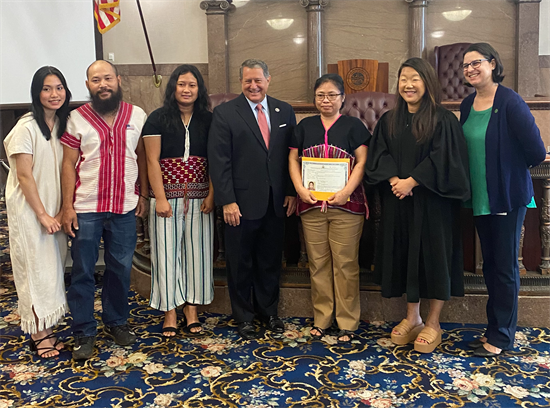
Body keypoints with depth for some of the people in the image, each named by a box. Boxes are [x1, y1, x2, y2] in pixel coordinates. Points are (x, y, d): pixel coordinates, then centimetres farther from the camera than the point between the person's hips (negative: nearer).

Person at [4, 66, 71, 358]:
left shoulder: (63, 124, 7)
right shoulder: (27, 127, -14)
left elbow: (65, 171, 9)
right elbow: (24, 175, -15)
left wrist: (62, 210, 2)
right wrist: (42, 215, -14)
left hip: (54, 209, 7)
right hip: (30, 210, -7)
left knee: (53, 266, 10)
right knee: (35, 268, 0)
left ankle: (47, 330, 22)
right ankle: (38, 335, 12)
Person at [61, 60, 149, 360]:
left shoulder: (137, 116, 3)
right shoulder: (77, 119, -3)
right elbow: (68, 165, -2)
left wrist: (143, 194, 5)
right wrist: (67, 206, -7)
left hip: (125, 208, 2)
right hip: (85, 209, -2)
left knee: (120, 268, 12)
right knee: (82, 272, 6)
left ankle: (116, 321, 30)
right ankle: (83, 333, 19)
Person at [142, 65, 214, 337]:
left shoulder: (208, 120, 6)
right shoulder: (158, 119, 0)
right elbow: (152, 161, -4)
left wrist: (211, 195, -5)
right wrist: (160, 199, -11)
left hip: (199, 198, 2)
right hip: (167, 196, -2)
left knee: (197, 252, 7)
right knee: (167, 252, 4)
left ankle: (192, 308, 20)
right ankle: (170, 312, 16)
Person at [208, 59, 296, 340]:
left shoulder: (284, 111, 7)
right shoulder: (225, 113, -4)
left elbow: (292, 155, 9)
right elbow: (219, 161, -9)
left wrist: (292, 192, 2)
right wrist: (227, 201, -14)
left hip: (276, 202, 4)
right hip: (242, 203, -3)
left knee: (271, 261, 15)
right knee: (241, 263, 9)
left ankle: (268, 311, 33)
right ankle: (244, 317, 26)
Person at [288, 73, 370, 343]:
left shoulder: (353, 126, 5)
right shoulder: (305, 126, 13)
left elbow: (362, 161, -2)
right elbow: (293, 159, 10)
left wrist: (347, 191, -16)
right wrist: (300, 189, -6)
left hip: (346, 205, -3)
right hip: (311, 204, 3)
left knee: (345, 264, 0)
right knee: (317, 263, 8)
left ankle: (347, 323, 12)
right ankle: (321, 319, 20)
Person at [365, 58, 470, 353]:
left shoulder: (443, 120, -5)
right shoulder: (389, 121, 9)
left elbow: (443, 159, -13)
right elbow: (378, 154, 2)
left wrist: (412, 181, -17)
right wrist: (394, 180, -14)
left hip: (432, 203, -4)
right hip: (399, 202, 4)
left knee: (433, 255, 1)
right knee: (405, 255, 9)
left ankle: (433, 322, 15)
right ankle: (412, 317, 23)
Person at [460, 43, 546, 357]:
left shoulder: (509, 101, -15)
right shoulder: (467, 105, 7)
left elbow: (536, 151, -16)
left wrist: (513, 166, 1)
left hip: (508, 196, -7)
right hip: (481, 198, 7)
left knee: (505, 267, 3)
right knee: (490, 264, 15)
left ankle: (501, 337, 16)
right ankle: (494, 329, 29)